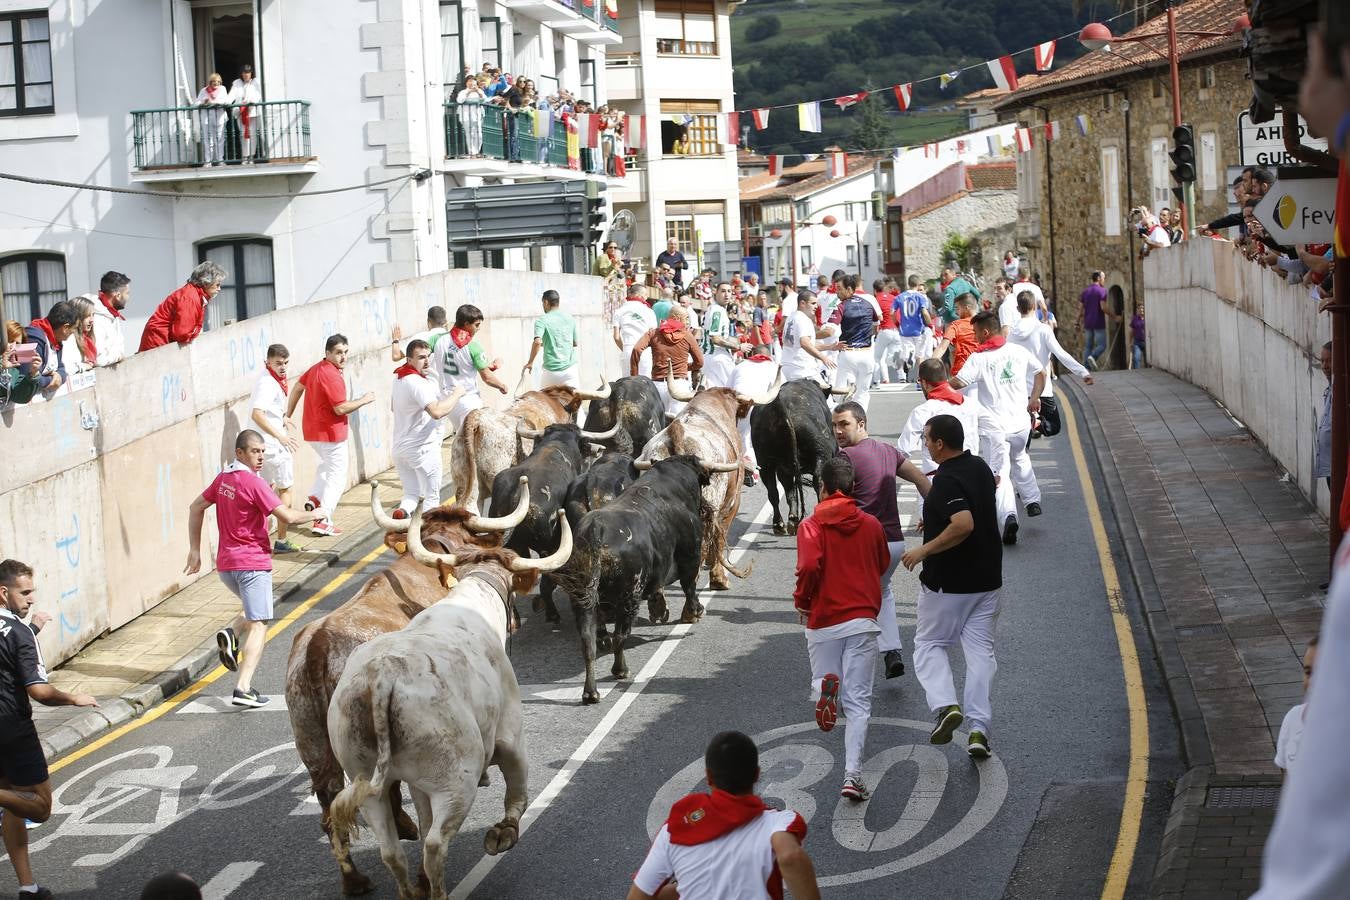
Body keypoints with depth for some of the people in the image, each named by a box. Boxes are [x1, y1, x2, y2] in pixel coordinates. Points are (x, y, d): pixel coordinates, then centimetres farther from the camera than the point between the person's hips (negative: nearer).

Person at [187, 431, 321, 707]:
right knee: (258, 626, -6)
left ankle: (231, 634, -2)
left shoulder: (223, 479, 9)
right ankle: (243, 689, -18)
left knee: (254, 612, 28)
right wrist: (314, 515, 1)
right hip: (252, 563, -8)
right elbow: (287, 517, -18)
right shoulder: (253, 483, -15)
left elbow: (196, 507, 19)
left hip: (225, 565, 8)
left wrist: (195, 550, 22)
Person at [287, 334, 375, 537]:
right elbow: (341, 408, -24)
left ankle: (315, 498, 15)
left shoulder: (316, 369, 7)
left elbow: (298, 388, 18)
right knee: (337, 478, 1)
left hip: (312, 431, 9)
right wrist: (364, 400, -10)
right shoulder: (332, 376, -21)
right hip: (330, 433, -9)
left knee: (327, 464, 33)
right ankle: (322, 521, -5)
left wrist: (288, 415, 23)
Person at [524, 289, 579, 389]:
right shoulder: (570, 319, 9)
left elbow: (537, 342, -20)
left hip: (551, 370, -2)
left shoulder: (542, 320, -5)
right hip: (570, 368, 2)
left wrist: (530, 362, -10)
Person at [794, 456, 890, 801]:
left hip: (822, 621, -1)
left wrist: (801, 601, -4)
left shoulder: (811, 525, -6)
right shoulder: (872, 525, 4)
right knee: (858, 701, 1)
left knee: (822, 679, 22)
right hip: (862, 619, 1)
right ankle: (853, 775, -11)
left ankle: (827, 688, -16)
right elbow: (883, 566, 18)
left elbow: (809, 566, -20)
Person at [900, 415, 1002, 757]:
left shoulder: (947, 481, -22)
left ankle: (945, 704, -10)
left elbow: (964, 525, -34)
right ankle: (979, 727, 3)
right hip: (987, 578, 7)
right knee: (981, 650, 8)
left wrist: (924, 550, -25)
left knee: (929, 644, 11)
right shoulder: (980, 467, 5)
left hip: (947, 582, -7)